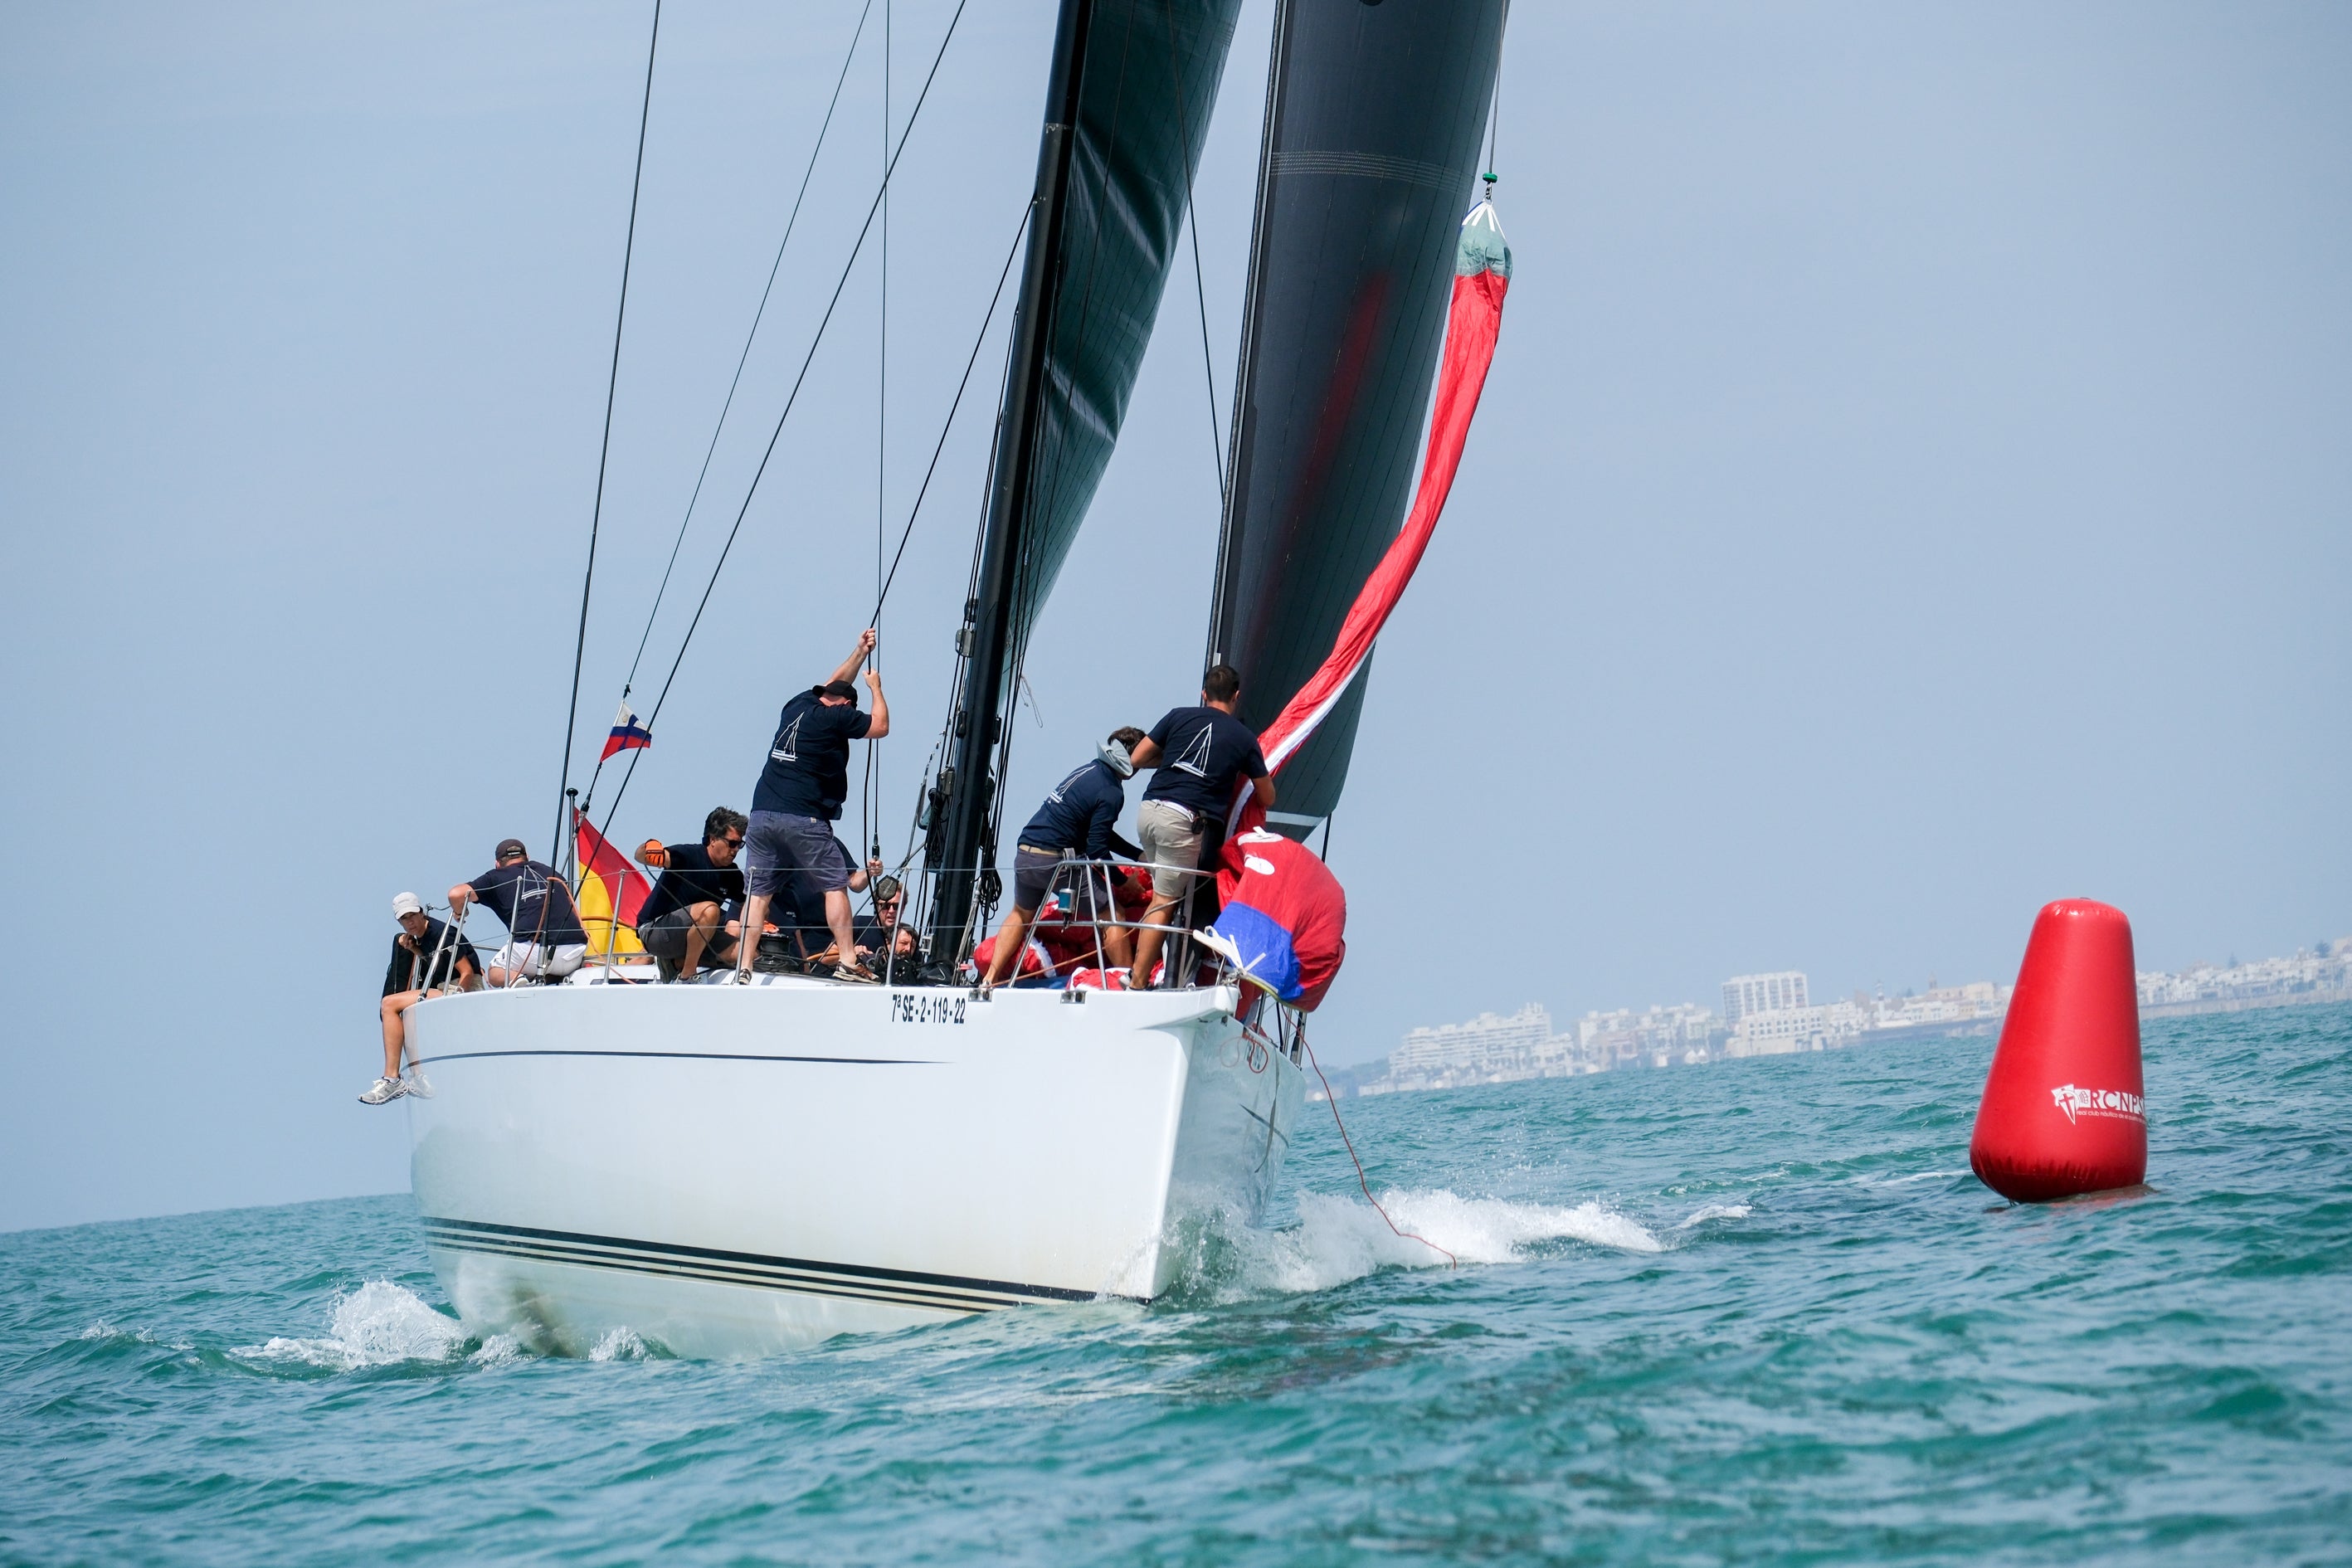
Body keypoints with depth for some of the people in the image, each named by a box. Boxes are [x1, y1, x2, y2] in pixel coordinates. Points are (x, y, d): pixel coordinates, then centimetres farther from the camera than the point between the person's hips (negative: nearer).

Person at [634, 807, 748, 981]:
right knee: (709, 910, -32)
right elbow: (640, 857, -30)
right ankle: (685, 978, -24)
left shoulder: (732, 875, 3)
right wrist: (648, 850, -56)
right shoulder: (690, 855, -17)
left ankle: (676, 962, 4)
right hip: (654, 930, -8)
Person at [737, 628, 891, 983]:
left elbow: (832, 686, 36)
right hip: (804, 819, -6)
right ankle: (847, 962, -3)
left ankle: (743, 967, -4)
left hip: (762, 814, 6)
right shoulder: (835, 716, -1)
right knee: (836, 886, 2)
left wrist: (860, 653, 40)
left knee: (758, 892, 3)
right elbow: (880, 727, 10)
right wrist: (875, 687, 24)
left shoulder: (797, 706, 18)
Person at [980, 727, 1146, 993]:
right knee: (1111, 916, 3)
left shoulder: (1091, 769, 13)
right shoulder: (1111, 793, -14)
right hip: (1057, 860, -8)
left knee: (1021, 914, 30)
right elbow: (1096, 849, -14)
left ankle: (989, 980, 29)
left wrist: (1139, 855, 23)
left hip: (1025, 853, 8)